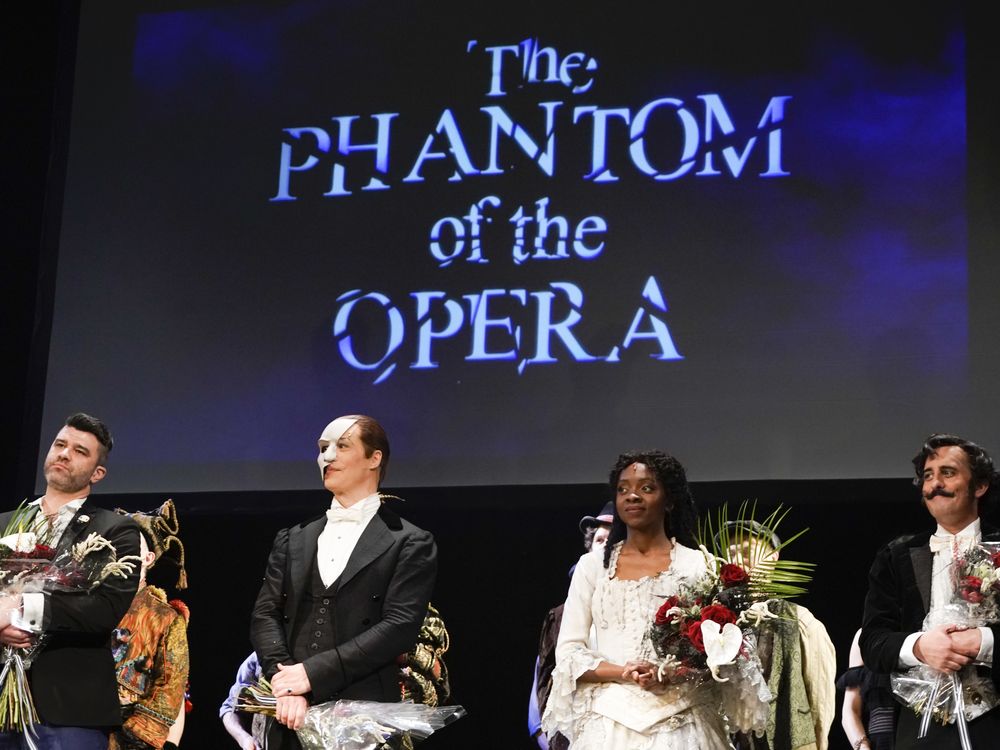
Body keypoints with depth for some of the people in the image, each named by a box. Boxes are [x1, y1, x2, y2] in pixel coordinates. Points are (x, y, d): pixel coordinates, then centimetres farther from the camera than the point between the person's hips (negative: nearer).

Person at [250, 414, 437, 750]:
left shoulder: (410, 544, 3)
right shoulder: (292, 540, 17)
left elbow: (400, 627, -8)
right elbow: (265, 615, 8)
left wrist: (313, 672, -14)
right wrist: (285, 683, -11)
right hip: (293, 721, 4)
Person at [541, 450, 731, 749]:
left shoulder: (698, 565, 4)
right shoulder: (592, 565, 9)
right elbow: (568, 652, 5)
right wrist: (624, 673, -12)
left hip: (679, 721, -1)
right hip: (609, 721, 1)